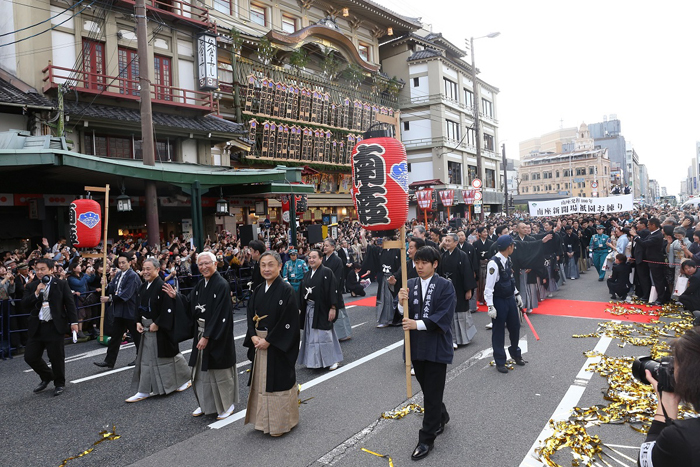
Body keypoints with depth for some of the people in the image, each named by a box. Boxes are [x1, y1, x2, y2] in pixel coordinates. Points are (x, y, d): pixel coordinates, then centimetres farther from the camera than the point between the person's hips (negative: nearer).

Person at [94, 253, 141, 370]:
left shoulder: (133, 276, -16)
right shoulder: (118, 275, 11)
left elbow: (126, 295, -23)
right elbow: (112, 288, 10)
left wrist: (110, 298, -22)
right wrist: (106, 286, -10)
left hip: (130, 312, -8)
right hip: (119, 311, 8)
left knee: (137, 336, 8)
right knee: (115, 336, 9)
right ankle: (109, 361, 15)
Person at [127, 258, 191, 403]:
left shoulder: (162, 287, -19)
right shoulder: (143, 287, 6)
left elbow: (168, 309, -22)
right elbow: (139, 306, 14)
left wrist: (157, 324, -21)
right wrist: (138, 322, 3)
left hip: (161, 329, -8)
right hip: (146, 328, 8)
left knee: (170, 354, 4)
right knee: (146, 358, 12)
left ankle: (185, 379, 25)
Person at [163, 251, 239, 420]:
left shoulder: (222, 285, -18)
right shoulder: (200, 284, 7)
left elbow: (220, 315, -21)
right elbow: (190, 304, 10)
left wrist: (207, 336, -21)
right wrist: (176, 296, -4)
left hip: (217, 336, -8)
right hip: (201, 333, 8)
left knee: (220, 371, 5)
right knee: (202, 370, 16)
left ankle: (227, 405, 24)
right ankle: (206, 405, 33)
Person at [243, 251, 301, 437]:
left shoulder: (286, 290, -14)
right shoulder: (258, 291, 7)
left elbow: (289, 321, -18)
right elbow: (251, 316, 9)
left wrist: (269, 340, -18)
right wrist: (253, 336, -7)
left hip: (278, 346, -6)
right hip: (259, 344, 7)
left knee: (278, 382, 3)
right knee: (261, 382, 15)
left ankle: (281, 422, 21)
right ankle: (264, 420, 31)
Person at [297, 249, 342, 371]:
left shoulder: (327, 272, -10)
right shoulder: (307, 274, 11)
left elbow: (333, 290, -15)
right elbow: (302, 292, 14)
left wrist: (333, 308, -20)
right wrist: (301, 308, 11)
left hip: (322, 309, -7)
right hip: (309, 309, 7)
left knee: (324, 335, -2)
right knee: (312, 335, 12)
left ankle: (333, 360, 13)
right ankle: (314, 360, 25)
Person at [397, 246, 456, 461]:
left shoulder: (445, 286, -9)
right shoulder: (410, 284, 3)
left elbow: (443, 317, -17)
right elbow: (405, 315, 2)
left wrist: (418, 324, -26)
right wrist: (402, 302, -19)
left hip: (436, 346, -4)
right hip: (417, 346, 5)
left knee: (432, 393, 4)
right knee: (427, 388, 20)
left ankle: (426, 439, 16)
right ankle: (441, 417, 46)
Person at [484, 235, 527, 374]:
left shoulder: (507, 260, 2)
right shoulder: (494, 263, -23)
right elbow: (489, 286, -23)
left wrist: (517, 294, 18)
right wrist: (490, 307, -24)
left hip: (510, 299, 8)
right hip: (499, 301, -8)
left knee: (515, 327, 20)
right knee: (499, 331, 7)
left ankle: (515, 353, 44)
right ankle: (500, 362, 23)